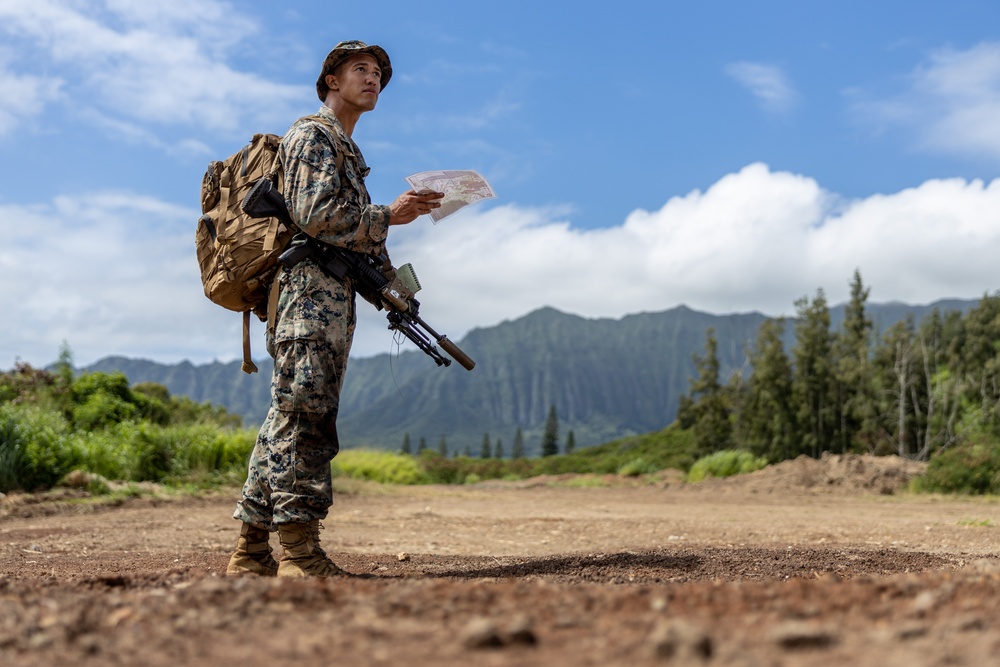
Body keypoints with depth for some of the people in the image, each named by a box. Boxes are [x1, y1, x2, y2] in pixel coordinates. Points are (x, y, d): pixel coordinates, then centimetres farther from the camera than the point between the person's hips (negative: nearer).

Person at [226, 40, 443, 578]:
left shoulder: (347, 149, 29)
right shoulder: (313, 135, -1)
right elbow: (315, 215, -15)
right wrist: (389, 215, -8)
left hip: (331, 295, 10)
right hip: (311, 288, -10)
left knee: (289, 418, 7)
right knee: (303, 413, -13)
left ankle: (252, 550, 10)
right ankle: (300, 551, -14)